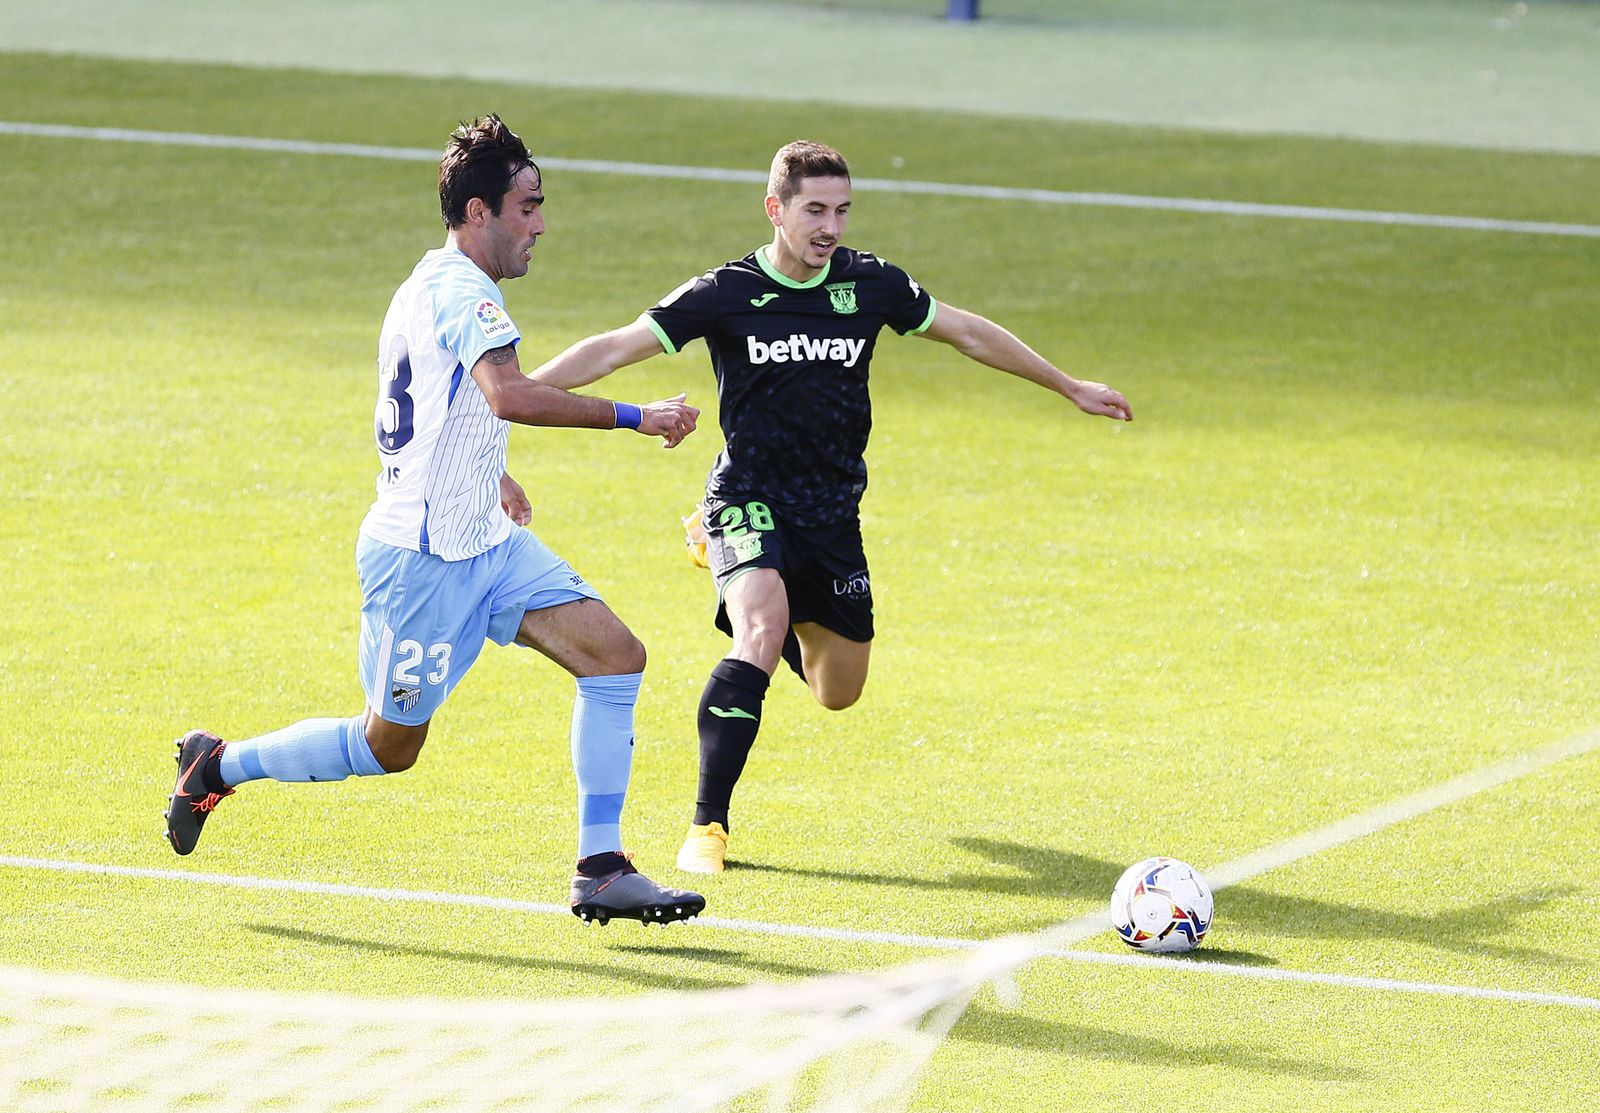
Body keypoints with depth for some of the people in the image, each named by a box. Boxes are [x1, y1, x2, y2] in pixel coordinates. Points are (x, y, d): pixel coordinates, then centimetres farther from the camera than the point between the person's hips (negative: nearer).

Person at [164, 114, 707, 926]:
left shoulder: (434, 283, 14)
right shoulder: (461, 291, -19)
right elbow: (508, 394, -37)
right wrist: (630, 418, -35)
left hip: (484, 542, 10)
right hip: (422, 556, -10)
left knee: (615, 655, -5)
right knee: (388, 746, 4)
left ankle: (601, 871, -5)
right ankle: (221, 766, 27)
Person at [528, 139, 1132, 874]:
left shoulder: (870, 285, -4)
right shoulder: (725, 294, -12)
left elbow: (967, 334, 9)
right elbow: (617, 348, -13)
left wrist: (1070, 387, 17)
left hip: (832, 510, 4)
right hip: (749, 500, -4)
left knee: (839, 691, 10)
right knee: (760, 637, -30)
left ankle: (788, 614, 45)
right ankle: (708, 826, -22)